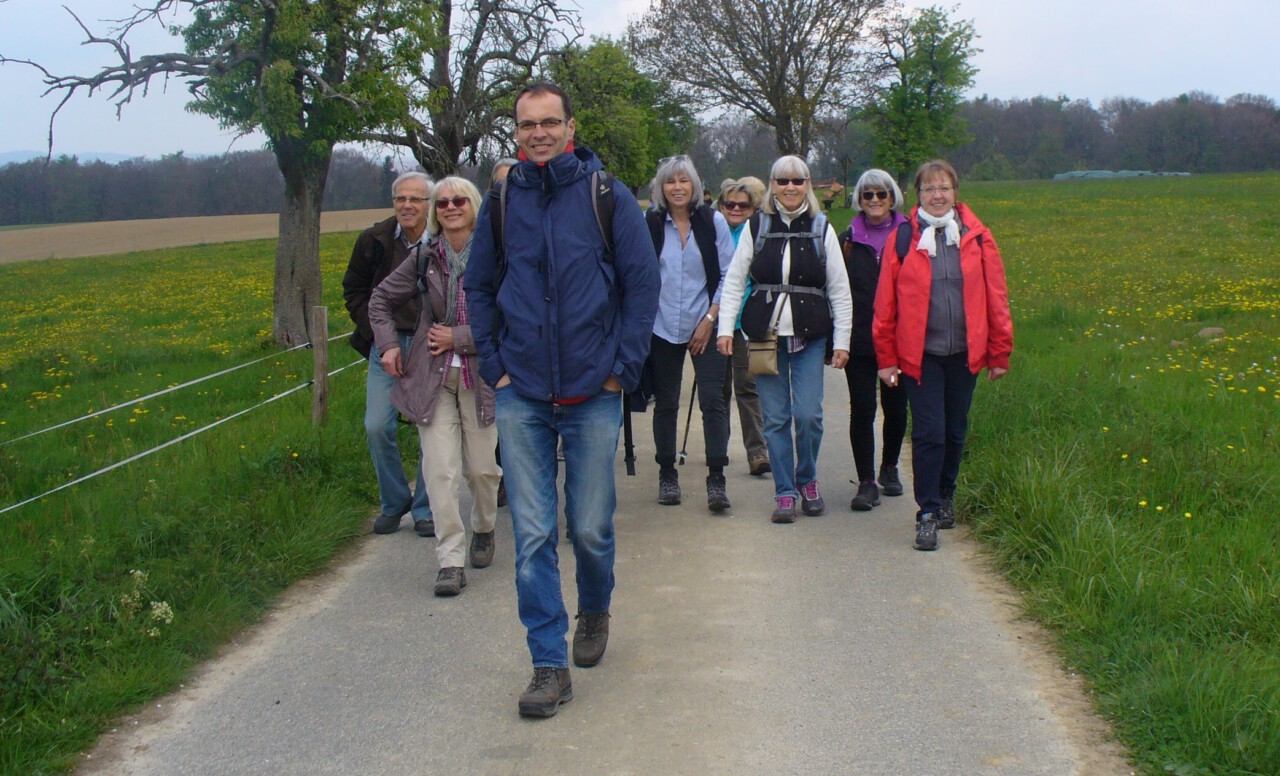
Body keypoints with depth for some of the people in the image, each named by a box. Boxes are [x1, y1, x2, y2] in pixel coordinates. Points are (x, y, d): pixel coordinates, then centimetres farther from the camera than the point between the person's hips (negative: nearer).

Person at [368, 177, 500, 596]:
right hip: (432, 376, 2)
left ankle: (484, 530, 38)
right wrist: (388, 344, 5)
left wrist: (459, 338, -13)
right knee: (440, 469, -6)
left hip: (482, 375, -2)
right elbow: (381, 300, 18)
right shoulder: (424, 258, 3)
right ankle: (450, 561, -2)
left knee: (482, 467, 8)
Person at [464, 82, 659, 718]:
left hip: (592, 394, -1)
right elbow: (478, 289, 13)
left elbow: (642, 284, 0)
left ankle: (595, 610, 38)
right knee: (533, 533, -1)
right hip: (521, 397, 2)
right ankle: (549, 665, 7)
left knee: (590, 526, 7)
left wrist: (623, 368, -5)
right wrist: (493, 367, 5)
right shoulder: (501, 203, 5)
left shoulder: (607, 196, -2)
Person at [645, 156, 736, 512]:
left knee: (713, 400, -9)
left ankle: (716, 480, -6)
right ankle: (667, 475, 20)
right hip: (663, 328, 1)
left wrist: (710, 319, -5)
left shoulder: (713, 222, 0)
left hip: (706, 326, -1)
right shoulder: (649, 224, 1)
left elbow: (729, 276, 1)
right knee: (665, 403, 8)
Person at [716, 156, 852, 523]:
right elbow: (734, 281, 6)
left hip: (810, 337, 0)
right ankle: (784, 492, 13)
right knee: (776, 418, 2)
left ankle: (807, 480, 17)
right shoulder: (756, 227, 5)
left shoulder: (822, 229, 5)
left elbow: (839, 291, 6)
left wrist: (841, 341, 1)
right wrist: (725, 327, -4)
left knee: (808, 414, -8)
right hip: (765, 333, 1)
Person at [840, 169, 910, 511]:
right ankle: (866, 483, 2)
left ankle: (889, 468, 33)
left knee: (896, 407, 12)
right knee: (861, 410, -4)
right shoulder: (849, 239, 4)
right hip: (858, 341, 0)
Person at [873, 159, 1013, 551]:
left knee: (955, 431, 14)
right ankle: (927, 513, 2)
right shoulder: (903, 240, -1)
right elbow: (886, 303, 1)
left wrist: (1000, 353, 5)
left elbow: (996, 298, 5)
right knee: (928, 433, -6)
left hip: (964, 354, 2)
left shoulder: (976, 237, 2)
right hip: (920, 355, -2)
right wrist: (887, 359, -1)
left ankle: (945, 496, 34)